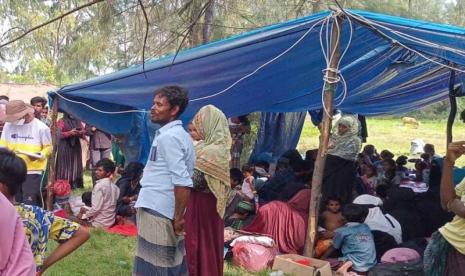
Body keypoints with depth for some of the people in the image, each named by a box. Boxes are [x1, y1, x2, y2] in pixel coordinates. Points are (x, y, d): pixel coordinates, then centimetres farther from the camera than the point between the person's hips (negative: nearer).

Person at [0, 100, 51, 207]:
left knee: (30, 205, -7)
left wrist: (39, 155, -19)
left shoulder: (41, 127, -8)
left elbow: (48, 147, -1)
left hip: (33, 171, -4)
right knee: (17, 203, 14)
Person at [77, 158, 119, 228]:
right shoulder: (114, 186, 4)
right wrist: (88, 210, 15)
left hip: (100, 223, -8)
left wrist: (83, 215, -5)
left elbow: (96, 208, -21)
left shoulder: (100, 185, -18)